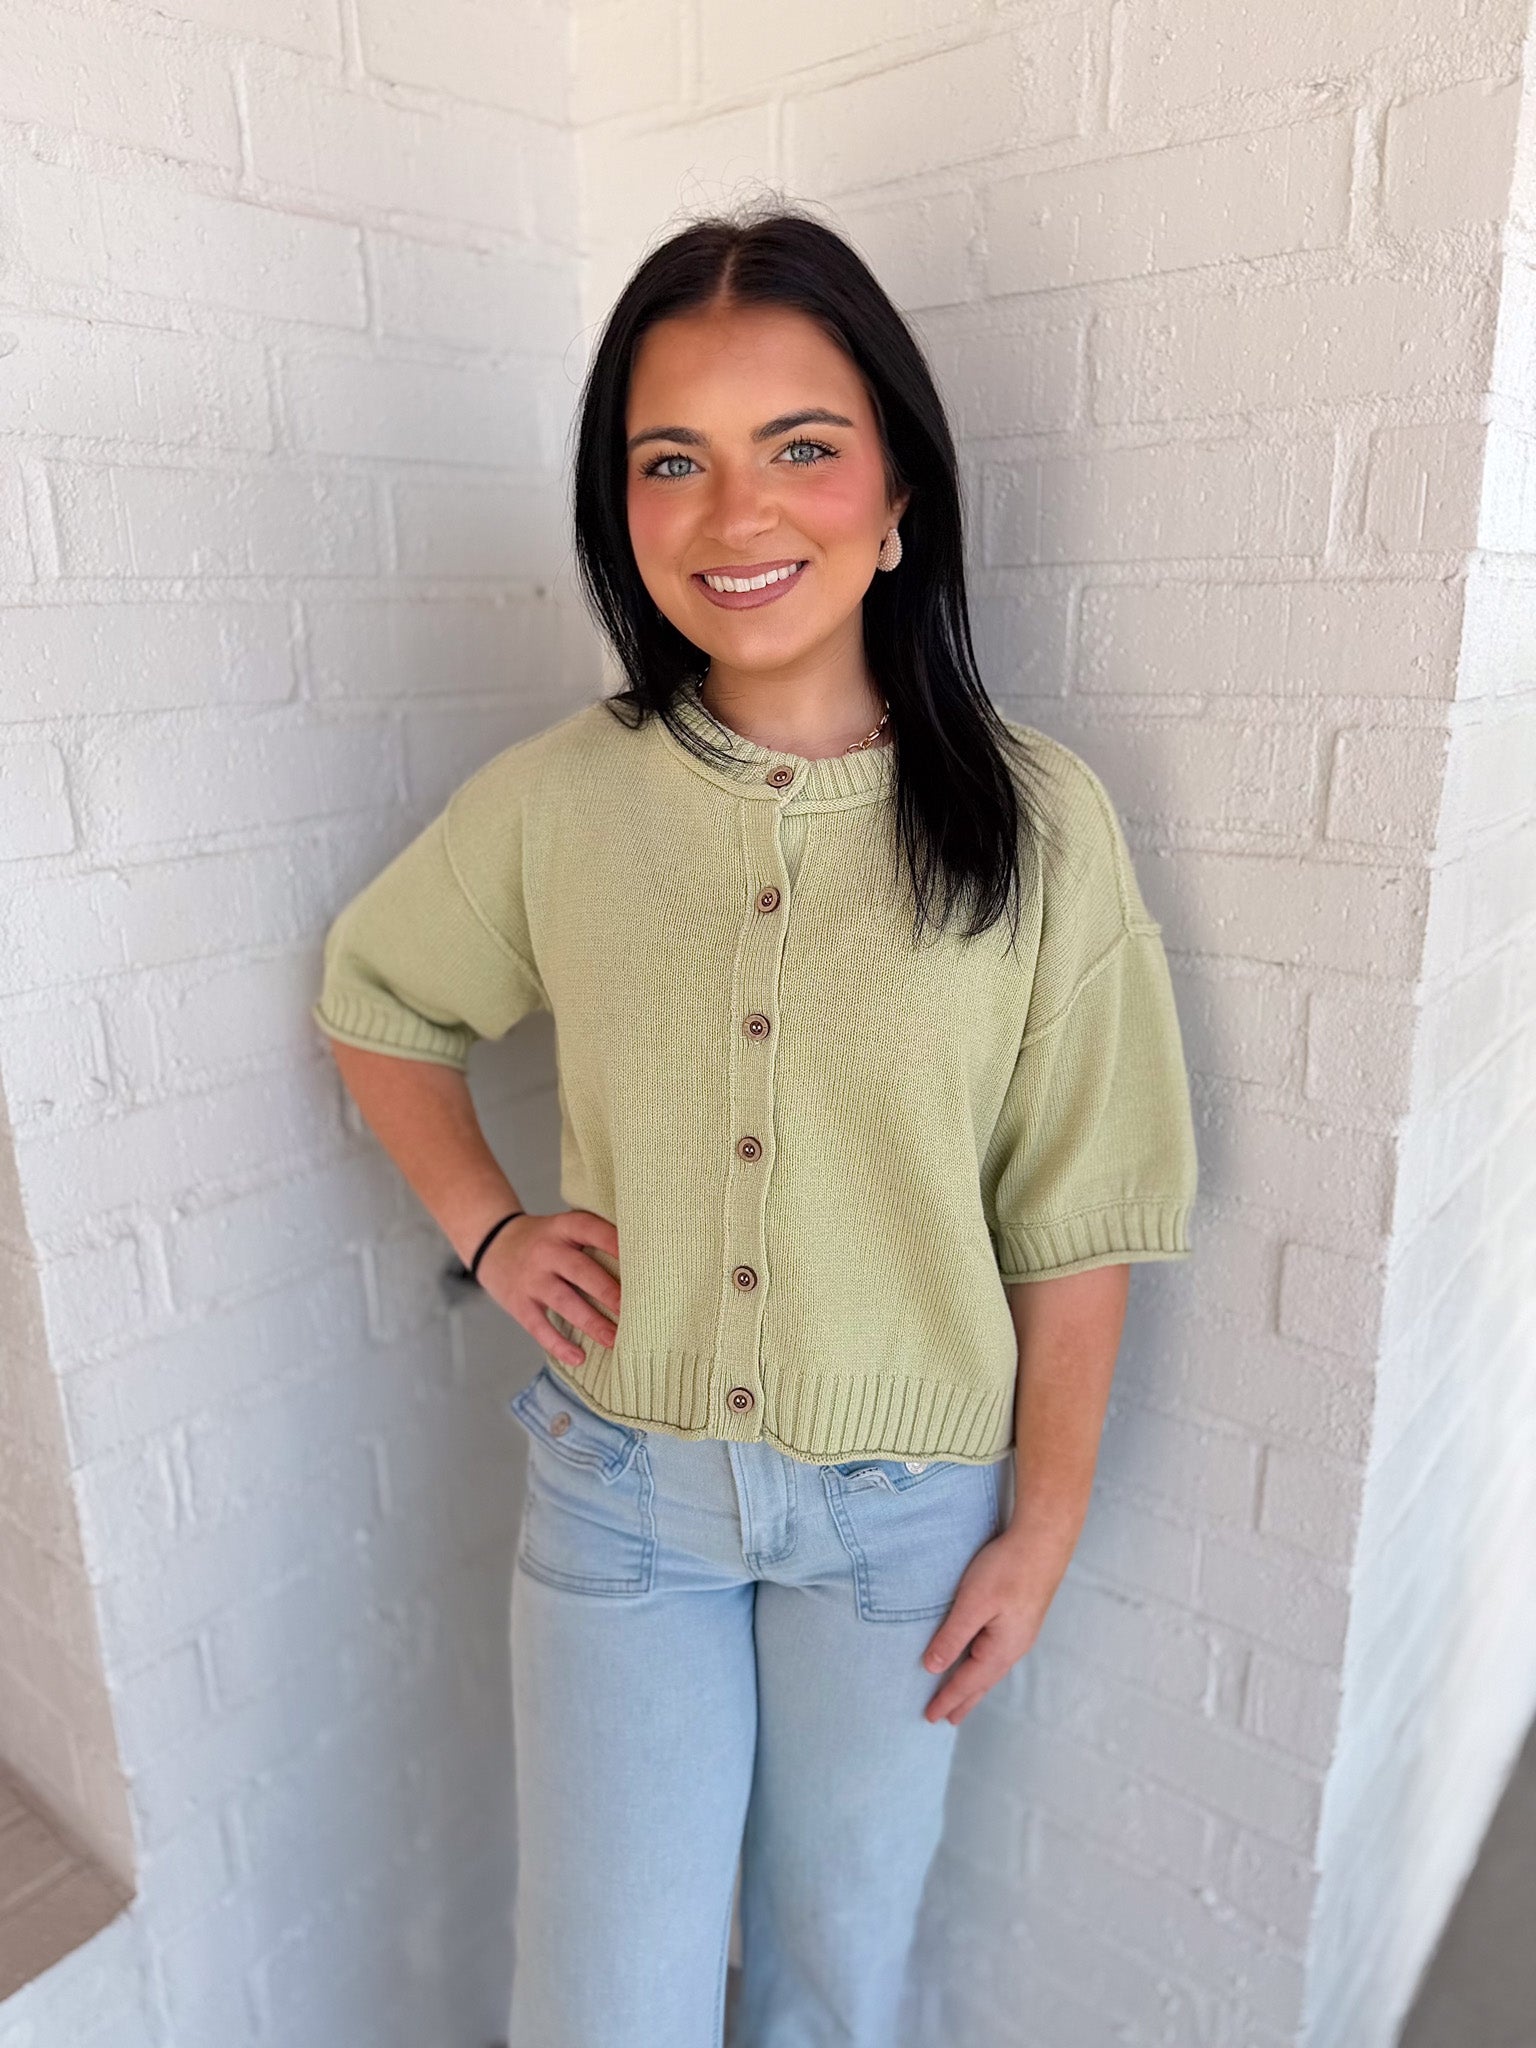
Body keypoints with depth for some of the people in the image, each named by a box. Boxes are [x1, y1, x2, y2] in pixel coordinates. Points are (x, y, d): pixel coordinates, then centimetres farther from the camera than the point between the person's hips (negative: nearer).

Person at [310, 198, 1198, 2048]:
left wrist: (1042, 1528, -2)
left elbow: (1073, 1219, -7)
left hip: (907, 1509, 0)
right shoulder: (553, 800, -9)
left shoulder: (1033, 821, -13)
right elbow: (375, 999, 9)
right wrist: (484, 1226, -3)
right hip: (619, 1480, 1)